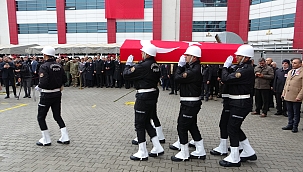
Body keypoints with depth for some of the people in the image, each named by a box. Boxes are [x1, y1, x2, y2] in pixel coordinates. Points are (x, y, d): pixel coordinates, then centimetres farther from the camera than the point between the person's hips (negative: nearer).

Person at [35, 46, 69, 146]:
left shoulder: (44, 66, -16)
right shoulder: (59, 66, 4)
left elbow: (43, 82, -24)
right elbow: (64, 79, 7)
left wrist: (38, 88, -6)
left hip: (47, 95, -6)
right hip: (57, 94, 7)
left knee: (41, 117, 10)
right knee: (57, 116, 17)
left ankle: (46, 140, 16)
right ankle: (65, 138, 16)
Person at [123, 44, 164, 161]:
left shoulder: (143, 65, -18)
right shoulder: (155, 65, 8)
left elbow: (126, 75, -16)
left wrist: (128, 64, 4)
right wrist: (133, 65, 8)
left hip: (143, 97, -8)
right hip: (153, 94, 9)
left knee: (139, 124, 4)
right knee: (147, 122, 20)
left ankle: (142, 153, 13)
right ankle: (157, 148, 23)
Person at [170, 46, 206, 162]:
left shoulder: (194, 70, -21)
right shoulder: (191, 67, 11)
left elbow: (177, 78, -22)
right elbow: (179, 77, 9)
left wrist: (180, 66, -8)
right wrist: (182, 66, -1)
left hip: (190, 103, -10)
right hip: (189, 102, 10)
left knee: (182, 126, -1)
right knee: (192, 126, 17)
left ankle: (184, 154, 13)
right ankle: (200, 152, 28)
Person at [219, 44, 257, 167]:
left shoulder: (246, 70, -20)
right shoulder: (242, 67, 12)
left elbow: (226, 79, -26)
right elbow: (232, 79, 13)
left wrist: (225, 66, -11)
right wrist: (228, 66, 0)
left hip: (241, 104, -10)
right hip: (237, 102, 10)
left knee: (232, 128, -2)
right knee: (235, 128, 17)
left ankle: (234, 159, 11)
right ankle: (249, 153, 31)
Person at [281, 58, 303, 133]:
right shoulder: (290, 72, 14)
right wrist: (284, 93, 13)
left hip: (296, 98, -6)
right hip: (288, 96, 6)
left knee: (296, 113, 6)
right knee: (290, 112, 15)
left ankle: (295, 127, 17)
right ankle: (290, 125, 27)